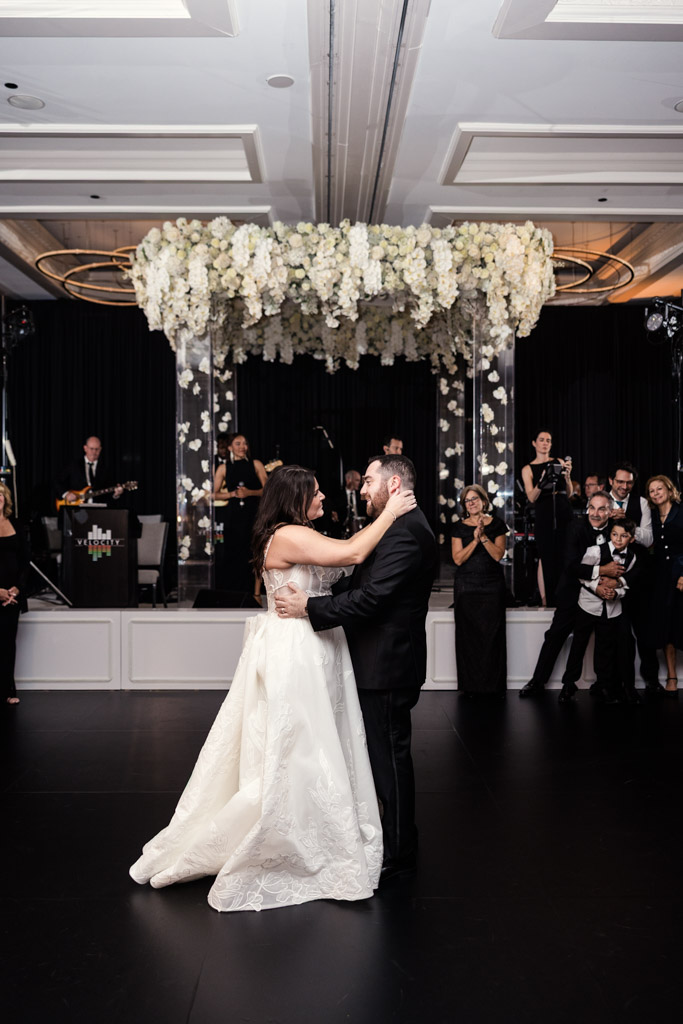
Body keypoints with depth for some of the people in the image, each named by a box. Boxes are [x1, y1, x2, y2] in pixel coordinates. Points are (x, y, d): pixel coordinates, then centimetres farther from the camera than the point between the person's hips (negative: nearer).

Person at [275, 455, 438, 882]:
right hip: (383, 660, 10)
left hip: (387, 666, -10)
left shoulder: (406, 533, -21)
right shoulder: (402, 527, 13)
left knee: (390, 757, 2)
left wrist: (309, 607, -19)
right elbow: (360, 583, 14)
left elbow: (370, 599, -26)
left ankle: (398, 855, 17)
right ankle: (399, 841, 33)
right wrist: (313, 594, 5)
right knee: (386, 755, 19)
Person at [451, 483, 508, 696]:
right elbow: (458, 559, -4)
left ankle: (493, 685, 5)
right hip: (466, 587, 1)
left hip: (492, 585, -1)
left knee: (491, 634, -2)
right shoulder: (459, 527, 6)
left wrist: (483, 536, -14)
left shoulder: (496, 524, 5)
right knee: (467, 635, 1)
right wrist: (475, 540, -14)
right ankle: (470, 685, 8)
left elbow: (498, 555, -4)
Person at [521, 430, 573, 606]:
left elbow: (569, 493, 7)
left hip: (563, 512, 2)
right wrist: (542, 482, -22)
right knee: (546, 557, -5)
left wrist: (567, 475, -11)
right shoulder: (528, 469, 8)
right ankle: (546, 600, -1)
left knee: (564, 556, -2)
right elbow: (532, 498, -4)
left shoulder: (559, 462, 12)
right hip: (543, 514, -1)